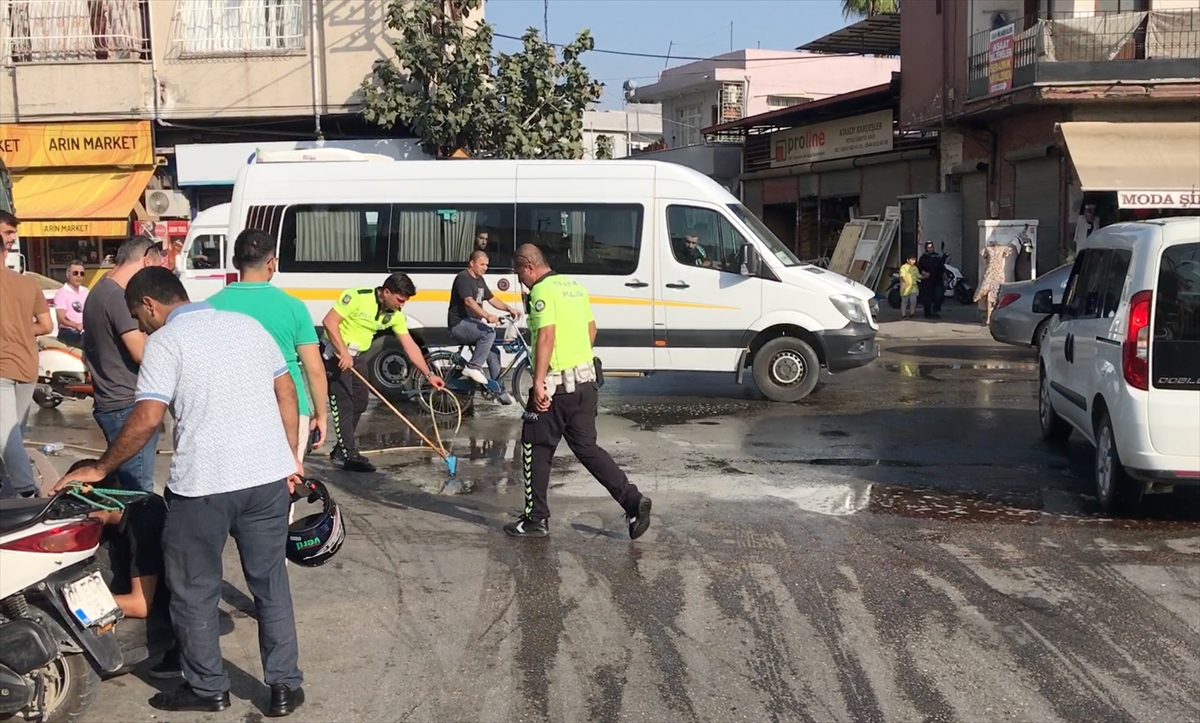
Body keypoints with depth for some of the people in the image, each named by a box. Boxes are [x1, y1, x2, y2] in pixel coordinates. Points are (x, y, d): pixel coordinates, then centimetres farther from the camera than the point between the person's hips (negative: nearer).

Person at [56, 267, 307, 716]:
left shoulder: (165, 342, -5)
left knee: (195, 591, 12)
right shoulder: (248, 325, 13)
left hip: (204, 484, -6)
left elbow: (147, 419, -13)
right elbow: (286, 393, 13)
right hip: (270, 476, 6)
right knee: (270, 583, 15)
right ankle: (285, 685, 18)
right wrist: (291, 459, 19)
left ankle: (206, 688, 22)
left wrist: (100, 469, -3)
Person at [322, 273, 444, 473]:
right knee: (343, 403, -10)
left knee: (360, 402, 11)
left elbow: (410, 346, 0)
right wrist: (343, 352, -28)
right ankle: (350, 456, -8)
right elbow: (329, 321, -24)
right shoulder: (358, 297, -23)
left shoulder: (395, 315, -3)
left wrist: (429, 374, -3)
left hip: (356, 356, 8)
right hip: (336, 353, -8)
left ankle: (341, 450, 24)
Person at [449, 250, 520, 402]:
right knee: (489, 332, -31)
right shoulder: (463, 278, -14)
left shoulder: (480, 280, 15)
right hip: (459, 324, -9)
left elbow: (491, 299, 17)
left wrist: (509, 309, 0)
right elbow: (469, 301, -28)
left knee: (493, 352, 1)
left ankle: (498, 390, 8)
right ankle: (473, 367, -24)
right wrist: (488, 316, -42)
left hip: (473, 323, 9)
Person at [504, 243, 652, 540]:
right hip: (586, 379, 8)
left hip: (557, 383, -8)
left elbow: (546, 337, -23)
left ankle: (536, 518, 12)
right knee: (587, 447, 13)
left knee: (537, 450, 5)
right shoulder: (575, 286, 14)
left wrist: (539, 382, -25)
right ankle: (633, 501, 3)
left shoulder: (542, 291, -13)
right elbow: (591, 330, 20)